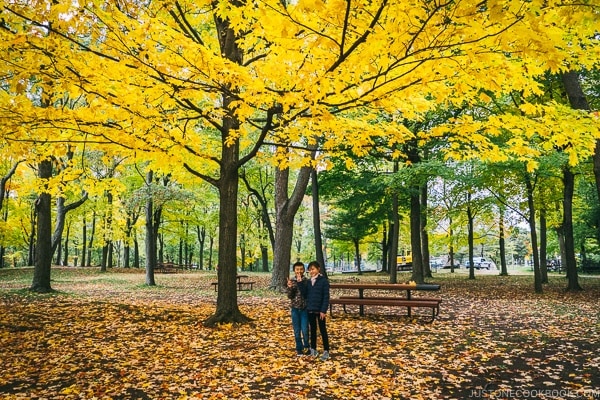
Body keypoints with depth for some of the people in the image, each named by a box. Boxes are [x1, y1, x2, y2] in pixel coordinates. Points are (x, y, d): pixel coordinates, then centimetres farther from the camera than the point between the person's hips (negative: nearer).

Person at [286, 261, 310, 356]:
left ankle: (306, 346, 22)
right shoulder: (291, 281, 0)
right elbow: (290, 296, -4)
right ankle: (299, 348, 20)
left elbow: (305, 294, -17)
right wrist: (290, 287, -22)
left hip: (304, 308, -1)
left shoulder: (306, 281, -5)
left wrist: (300, 282, -23)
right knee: (297, 330, 7)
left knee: (305, 329, -1)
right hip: (295, 308, 1)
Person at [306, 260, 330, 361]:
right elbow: (306, 295, 11)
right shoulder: (309, 282, 8)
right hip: (310, 310, 6)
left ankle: (326, 351, 11)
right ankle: (313, 349, 25)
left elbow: (326, 297, -13)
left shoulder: (324, 281, -11)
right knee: (312, 330, 14)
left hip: (320, 310, -5)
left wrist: (323, 310, -17)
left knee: (323, 330, 3)